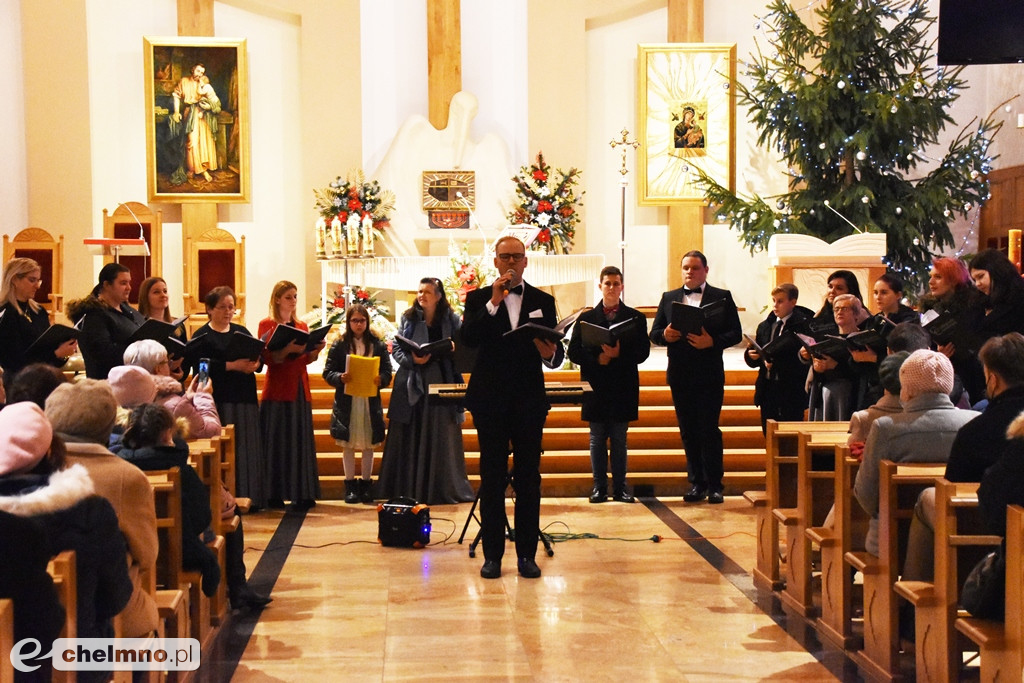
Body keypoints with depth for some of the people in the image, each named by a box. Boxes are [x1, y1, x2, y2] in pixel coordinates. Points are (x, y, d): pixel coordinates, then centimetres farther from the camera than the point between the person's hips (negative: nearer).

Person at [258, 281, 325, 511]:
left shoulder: (302, 326, 16)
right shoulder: (267, 325, 0)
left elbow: (307, 359, 12)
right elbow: (268, 358, -10)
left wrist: (316, 350, -7)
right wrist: (288, 349, -25)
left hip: (300, 390, 5)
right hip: (278, 390, -5)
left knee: (301, 441, 2)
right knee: (278, 442, -6)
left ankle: (302, 494, 2)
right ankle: (275, 494, -3)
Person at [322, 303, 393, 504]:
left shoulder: (378, 345, 5)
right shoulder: (339, 345, 2)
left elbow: (388, 372, 3)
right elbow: (328, 372, 0)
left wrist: (380, 379, -18)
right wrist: (340, 378, -20)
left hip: (370, 402, 1)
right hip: (347, 402, -1)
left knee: (369, 445, 7)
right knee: (349, 445, 4)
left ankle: (366, 484, 17)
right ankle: (350, 485, 11)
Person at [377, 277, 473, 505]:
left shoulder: (451, 320, 6)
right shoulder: (408, 319, 8)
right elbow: (396, 349, 5)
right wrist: (412, 360, -13)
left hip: (441, 383, 0)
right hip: (413, 385, 1)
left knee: (441, 439, 1)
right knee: (410, 439, 0)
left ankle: (444, 489, 8)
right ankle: (409, 491, 6)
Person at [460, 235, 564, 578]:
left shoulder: (543, 301, 9)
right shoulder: (479, 299, 5)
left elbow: (555, 353, 5)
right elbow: (468, 339, -12)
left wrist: (551, 354, -18)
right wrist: (493, 303, -19)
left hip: (529, 399, 1)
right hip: (491, 399, -1)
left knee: (529, 479, 3)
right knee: (492, 479, 3)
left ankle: (527, 554, 10)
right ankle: (492, 554, 9)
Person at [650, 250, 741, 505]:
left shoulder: (722, 297, 4)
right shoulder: (668, 298, 13)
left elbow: (735, 334, -3)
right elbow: (654, 333, 9)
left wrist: (712, 342, -20)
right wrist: (665, 335, -13)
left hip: (709, 376, -3)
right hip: (680, 376, 3)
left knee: (709, 430, -5)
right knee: (688, 432, 7)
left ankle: (714, 486, 2)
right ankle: (696, 483, 15)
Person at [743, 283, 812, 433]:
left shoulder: (803, 325, -8)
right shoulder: (764, 326, 13)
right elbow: (751, 360, 14)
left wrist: (777, 363, -20)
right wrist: (751, 355, -8)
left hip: (791, 391, -6)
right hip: (767, 389, 6)